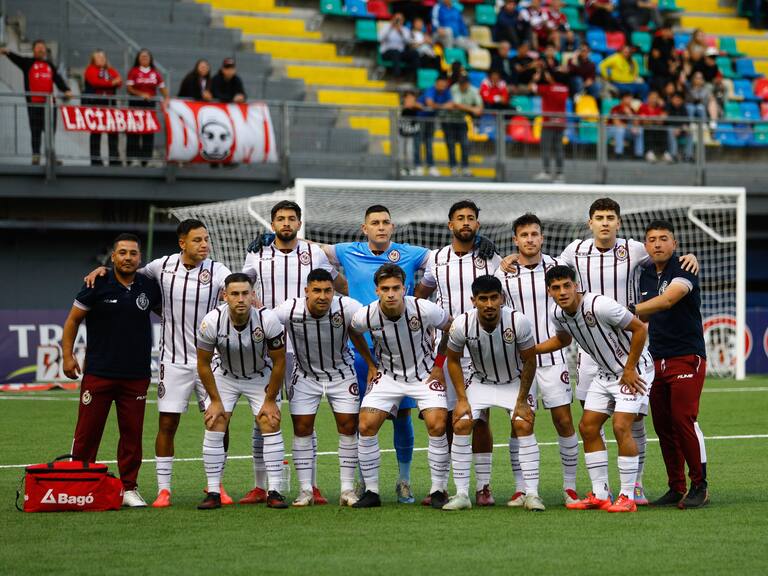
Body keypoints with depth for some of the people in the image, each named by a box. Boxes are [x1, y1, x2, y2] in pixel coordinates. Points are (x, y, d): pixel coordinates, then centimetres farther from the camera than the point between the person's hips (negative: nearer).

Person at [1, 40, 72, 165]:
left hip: (49, 103, 3)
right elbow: (17, 58, -12)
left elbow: (58, 79, 6)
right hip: (34, 103, -3)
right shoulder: (28, 63, 6)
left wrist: (66, 90, -12)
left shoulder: (50, 65, 16)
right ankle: (35, 156, 1)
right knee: (35, 131, -2)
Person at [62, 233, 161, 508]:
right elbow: (73, 320, 3)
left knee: (132, 433, 4)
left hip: (136, 375, 3)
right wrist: (67, 355, -3)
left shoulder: (149, 287, 4)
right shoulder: (97, 286, -4)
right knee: (87, 432, -1)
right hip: (98, 372, -2)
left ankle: (129, 488, 12)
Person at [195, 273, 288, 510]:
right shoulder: (212, 321, -26)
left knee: (270, 425, -13)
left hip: (261, 377, -1)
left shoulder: (268, 319, -28)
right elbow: (203, 364, -10)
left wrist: (270, 400, -10)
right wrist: (215, 400, -8)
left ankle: (274, 491, -8)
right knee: (214, 426, -11)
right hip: (225, 376, 1)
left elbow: (279, 362, -14)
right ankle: (213, 493, -4)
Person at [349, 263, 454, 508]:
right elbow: (352, 332, 7)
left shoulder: (425, 310, -24)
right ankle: (371, 492, 0)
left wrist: (439, 364, -2)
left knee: (437, 425, -19)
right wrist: (370, 364, 7)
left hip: (425, 374, -2)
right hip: (387, 375, 2)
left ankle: (438, 491, -5)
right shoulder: (366, 315, -19)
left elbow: (451, 328, -3)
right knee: (366, 426, -12)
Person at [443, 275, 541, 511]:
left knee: (523, 425, -21)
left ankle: (532, 494, -14)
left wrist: (522, 401, -12)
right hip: (480, 382, 2)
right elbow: (453, 359, -4)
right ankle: (461, 494, -6)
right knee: (461, 424, -15)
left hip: (515, 381, -1)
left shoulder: (519, 321, -28)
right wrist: (461, 399, -9)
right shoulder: (462, 324, -24)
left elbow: (529, 361, -13)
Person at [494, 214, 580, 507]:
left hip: (552, 356, 0)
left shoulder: (556, 267, 1)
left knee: (564, 421, -2)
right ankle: (521, 488, 8)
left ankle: (570, 486, 8)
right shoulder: (503, 273, -1)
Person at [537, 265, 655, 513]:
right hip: (606, 373, 8)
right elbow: (562, 339, 21)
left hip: (634, 369, -8)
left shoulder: (599, 306, -27)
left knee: (621, 427, -18)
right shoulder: (558, 315, -4)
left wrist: (630, 369, -17)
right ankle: (600, 495, 10)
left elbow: (639, 328, -21)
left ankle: (627, 497, -11)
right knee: (588, 427, 3)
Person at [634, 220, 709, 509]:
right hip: (657, 361, 7)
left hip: (687, 357, -7)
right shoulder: (646, 274, 12)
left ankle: (700, 487, -2)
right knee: (663, 425, 4)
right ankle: (676, 488, 10)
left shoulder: (684, 270, -11)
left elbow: (667, 301, -29)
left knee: (684, 419, -12)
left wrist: (631, 309, -38)